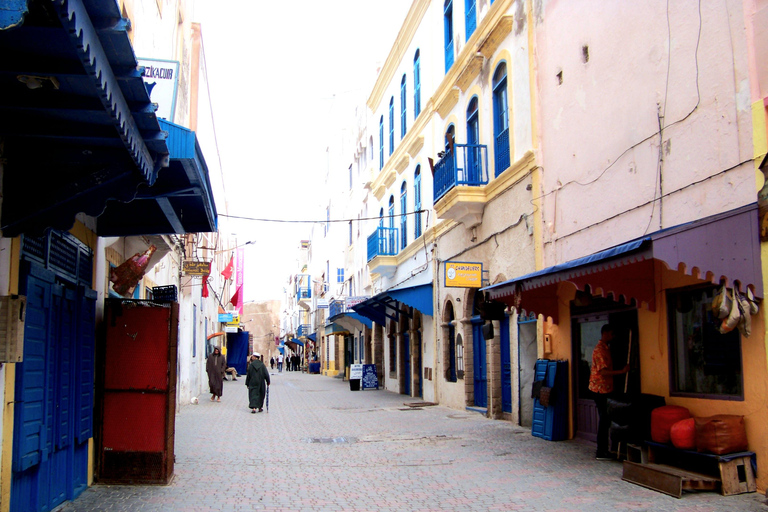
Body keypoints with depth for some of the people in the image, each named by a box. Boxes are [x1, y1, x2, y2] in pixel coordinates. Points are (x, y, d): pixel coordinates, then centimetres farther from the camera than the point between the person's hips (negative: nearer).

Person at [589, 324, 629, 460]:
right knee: (603, 420, -6)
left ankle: (603, 450, 18)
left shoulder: (606, 348, 16)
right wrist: (622, 371, -26)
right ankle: (601, 453, -1)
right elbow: (603, 371, -24)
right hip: (600, 388, -10)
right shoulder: (600, 350, -17)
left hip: (605, 388, 10)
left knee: (605, 419, 12)